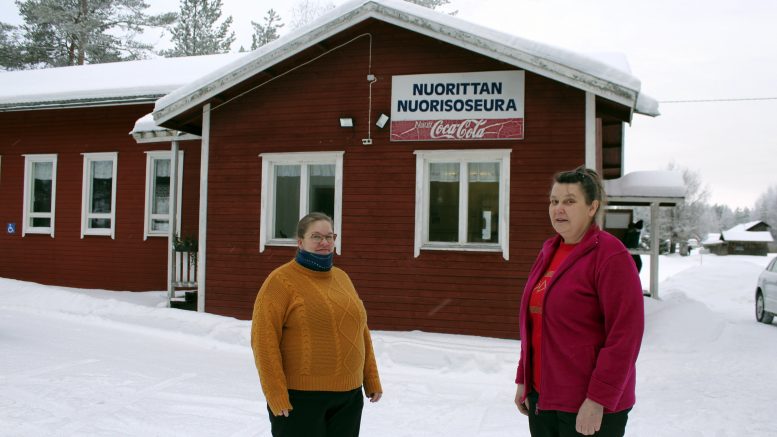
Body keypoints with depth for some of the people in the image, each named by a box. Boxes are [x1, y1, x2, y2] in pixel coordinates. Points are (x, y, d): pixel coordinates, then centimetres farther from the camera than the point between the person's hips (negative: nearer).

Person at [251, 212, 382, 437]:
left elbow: (360, 331, 17)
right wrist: (276, 394, -18)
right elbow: (264, 339, -14)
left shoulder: (342, 278, 13)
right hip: (299, 396, -6)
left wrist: (371, 379, 12)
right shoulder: (282, 280, -8)